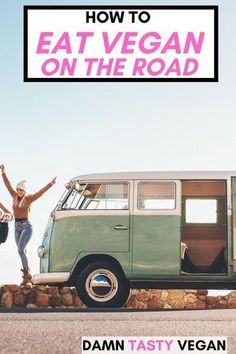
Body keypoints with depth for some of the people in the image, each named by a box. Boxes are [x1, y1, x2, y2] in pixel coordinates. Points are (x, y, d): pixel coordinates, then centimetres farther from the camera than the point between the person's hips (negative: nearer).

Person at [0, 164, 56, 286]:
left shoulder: (29, 198, -8)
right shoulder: (15, 197, 6)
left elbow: (41, 192, -19)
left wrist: (50, 184, -30)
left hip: (26, 226, -6)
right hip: (17, 226, 6)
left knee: (20, 250, -16)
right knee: (22, 251, 10)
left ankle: (26, 274, -11)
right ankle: (27, 274, 17)